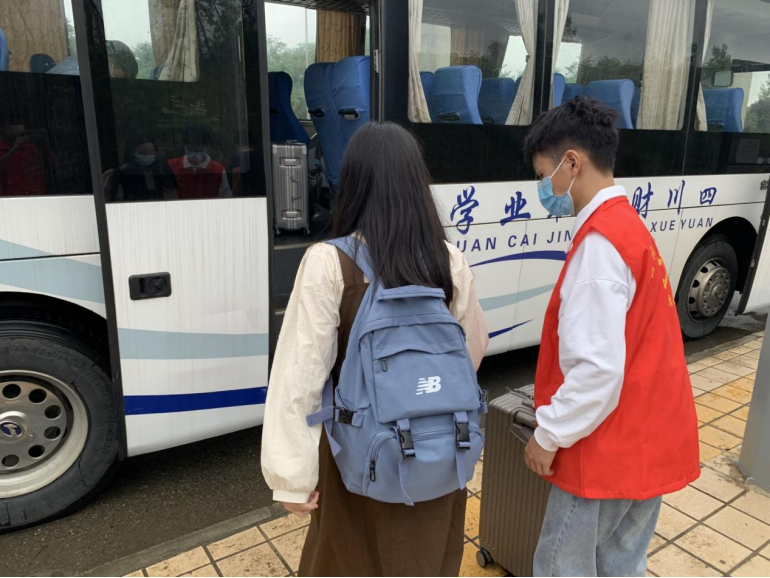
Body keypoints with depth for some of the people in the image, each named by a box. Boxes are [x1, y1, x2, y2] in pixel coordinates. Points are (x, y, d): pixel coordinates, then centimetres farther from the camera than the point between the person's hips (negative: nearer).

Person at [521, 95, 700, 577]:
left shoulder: (600, 241, -22)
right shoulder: (630, 226, 9)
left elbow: (597, 367, -27)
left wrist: (550, 434, -13)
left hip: (609, 448, -9)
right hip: (649, 439, 9)